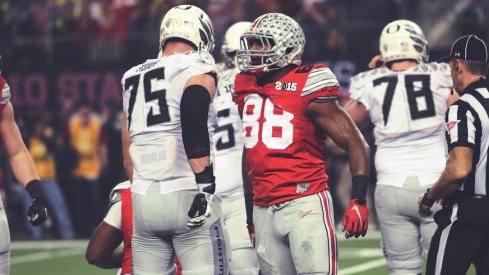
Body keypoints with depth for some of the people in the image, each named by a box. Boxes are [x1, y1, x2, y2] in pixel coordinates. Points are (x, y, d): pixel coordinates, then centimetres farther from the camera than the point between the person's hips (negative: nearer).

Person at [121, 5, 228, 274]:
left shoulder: (133, 78, 18)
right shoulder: (197, 69, -2)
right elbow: (194, 128, -19)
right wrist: (205, 185, -20)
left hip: (143, 201, 6)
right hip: (185, 194, -6)